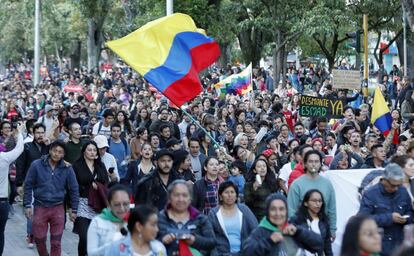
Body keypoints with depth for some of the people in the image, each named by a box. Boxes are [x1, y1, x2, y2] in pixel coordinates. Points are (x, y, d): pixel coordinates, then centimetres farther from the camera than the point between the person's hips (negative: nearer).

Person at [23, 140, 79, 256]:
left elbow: (74, 189, 4)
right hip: (40, 207, 0)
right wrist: (27, 205, -5)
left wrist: (74, 210, 4)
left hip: (58, 208, 0)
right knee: (39, 240, 9)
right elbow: (28, 185, -1)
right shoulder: (37, 165, -7)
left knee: (56, 242, 2)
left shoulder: (67, 168, -4)